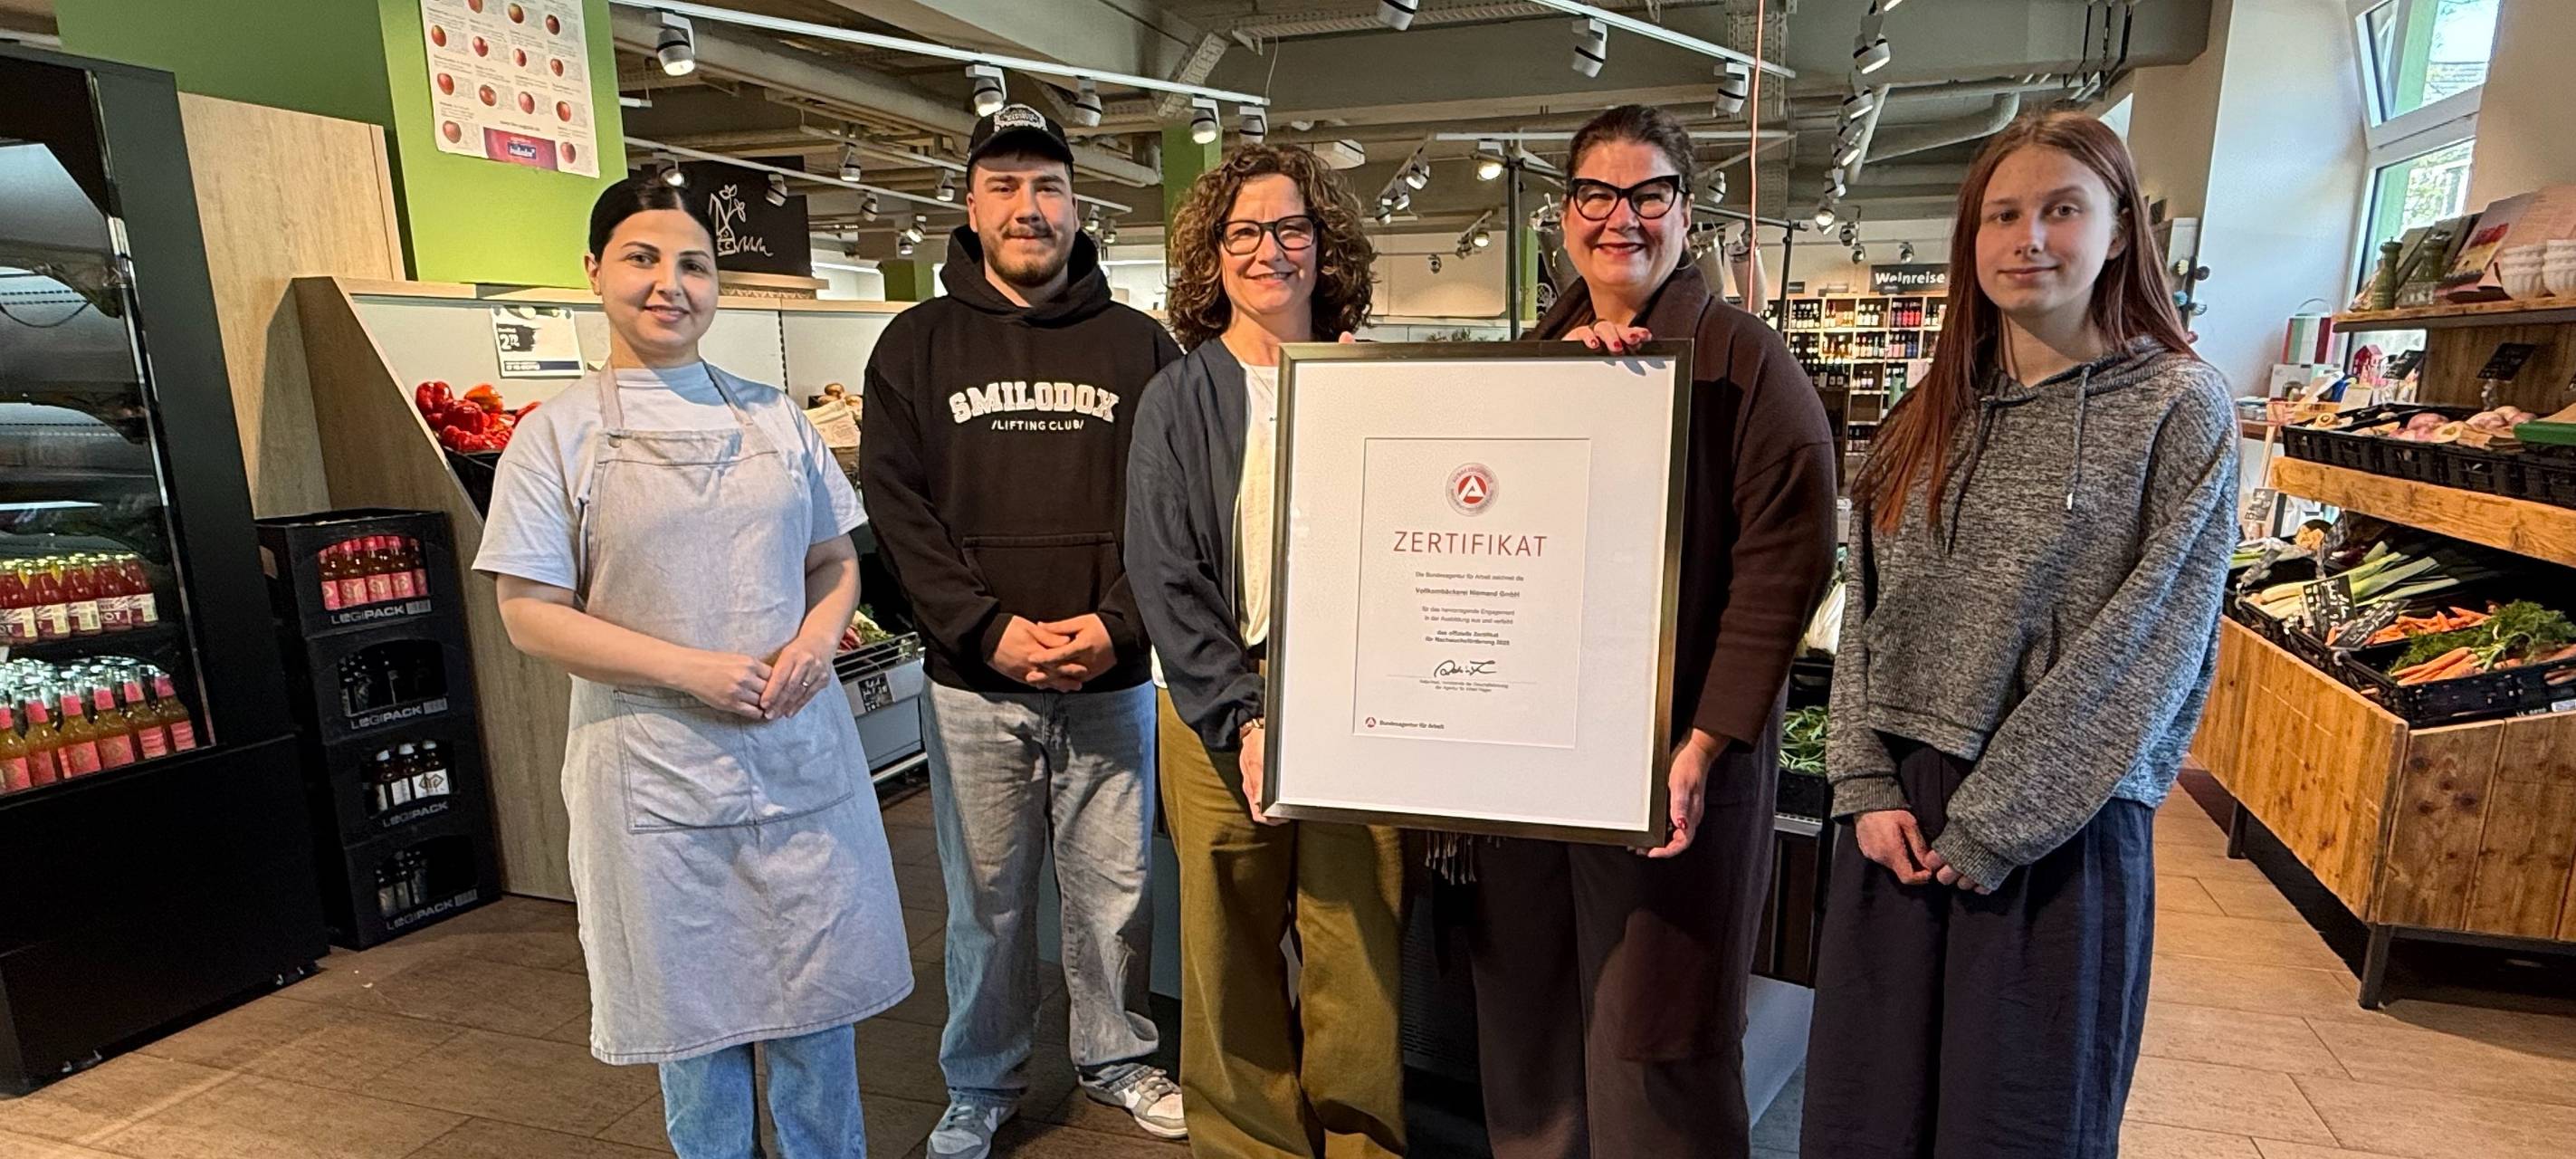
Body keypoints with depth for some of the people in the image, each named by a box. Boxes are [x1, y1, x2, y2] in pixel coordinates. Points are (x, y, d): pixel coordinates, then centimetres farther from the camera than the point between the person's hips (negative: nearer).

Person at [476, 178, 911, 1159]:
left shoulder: (774, 416, 8)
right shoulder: (557, 433, -1)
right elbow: (531, 614, -6)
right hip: (657, 767, -2)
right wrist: (691, 670, -17)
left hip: (802, 749, 3)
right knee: (695, 1006, 12)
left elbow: (836, 559, 13)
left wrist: (818, 633, -9)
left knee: (817, 997, 13)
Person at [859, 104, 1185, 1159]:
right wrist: (991, 631, -13)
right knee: (985, 897, 13)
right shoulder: (918, 344, 4)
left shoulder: (1138, 344, 4)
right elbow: (896, 506, -3)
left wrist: (1118, 624, -13)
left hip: (1113, 681, 1)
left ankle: (1115, 1055, 37)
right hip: (974, 685, 0)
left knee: (1115, 888, 13)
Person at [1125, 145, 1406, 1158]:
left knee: (1362, 950, 5)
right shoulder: (1178, 398, 2)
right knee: (1233, 955, 8)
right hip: (1220, 706, -1)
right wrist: (1241, 720, -12)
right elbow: (1164, 579, -4)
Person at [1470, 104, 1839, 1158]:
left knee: (1650, 1032, 6)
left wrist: (1705, 745, -17)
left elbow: (1784, 560, -11)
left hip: (1671, 748, -5)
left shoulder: (1742, 357, -5)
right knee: (1526, 1011, 16)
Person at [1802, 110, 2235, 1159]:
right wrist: (1867, 785, -4)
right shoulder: (1930, 416, 8)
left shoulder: (2181, 407, -5)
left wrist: (1991, 827, -14)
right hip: (1898, 809, 4)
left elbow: (2149, 644, -12)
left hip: (2060, 830, -4)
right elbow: (1868, 612, 6)